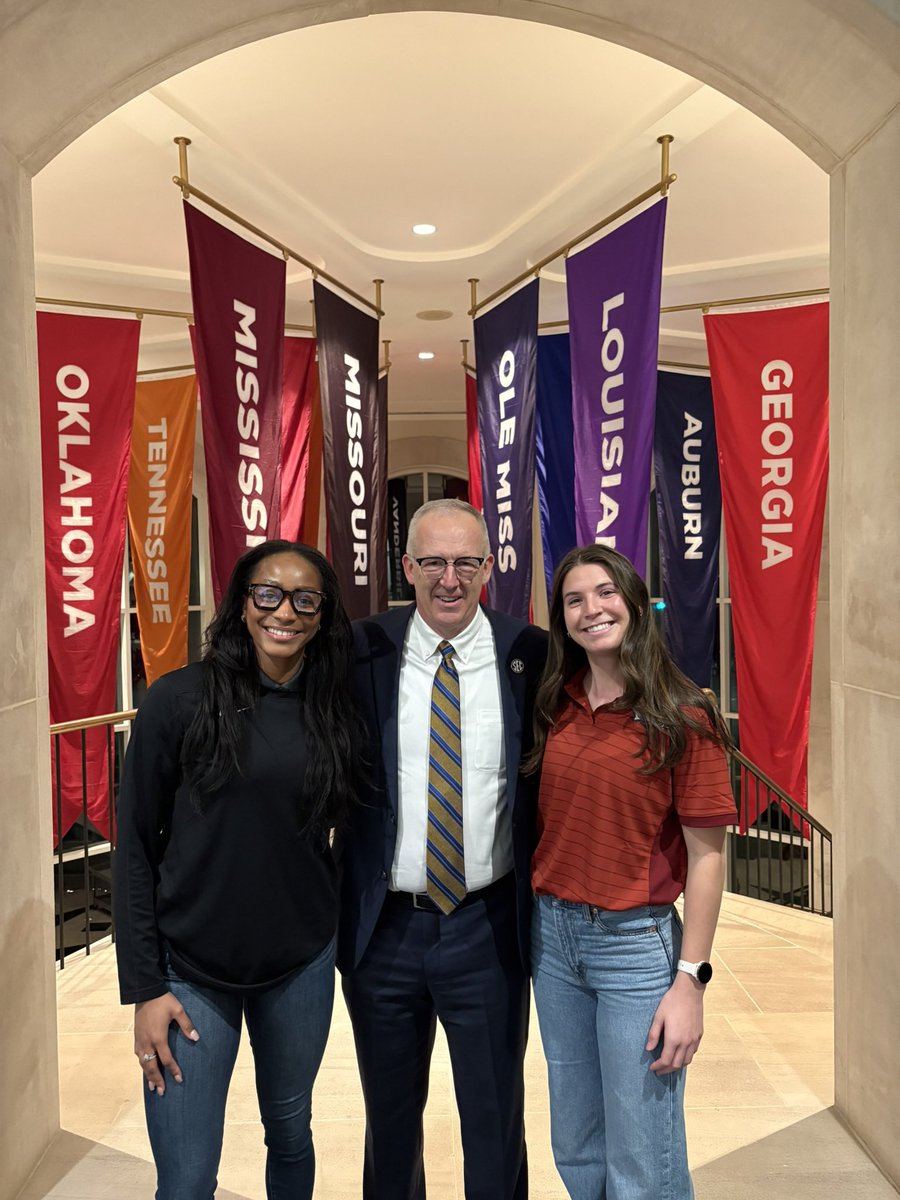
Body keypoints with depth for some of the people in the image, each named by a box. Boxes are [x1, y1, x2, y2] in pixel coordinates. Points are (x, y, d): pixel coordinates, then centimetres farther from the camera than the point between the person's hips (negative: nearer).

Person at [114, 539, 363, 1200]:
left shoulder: (336, 711, -3)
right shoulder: (179, 699, -11)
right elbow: (135, 847, -6)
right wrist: (145, 986, -6)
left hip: (302, 963, 3)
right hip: (192, 967, -3)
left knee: (291, 1130, 21)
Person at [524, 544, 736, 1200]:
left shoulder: (682, 717, -12)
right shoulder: (556, 708, 3)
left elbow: (707, 855, -11)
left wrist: (690, 979, -13)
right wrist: (537, 915, 4)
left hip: (636, 943, -5)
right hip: (553, 934, 5)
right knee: (576, 1147, 22)